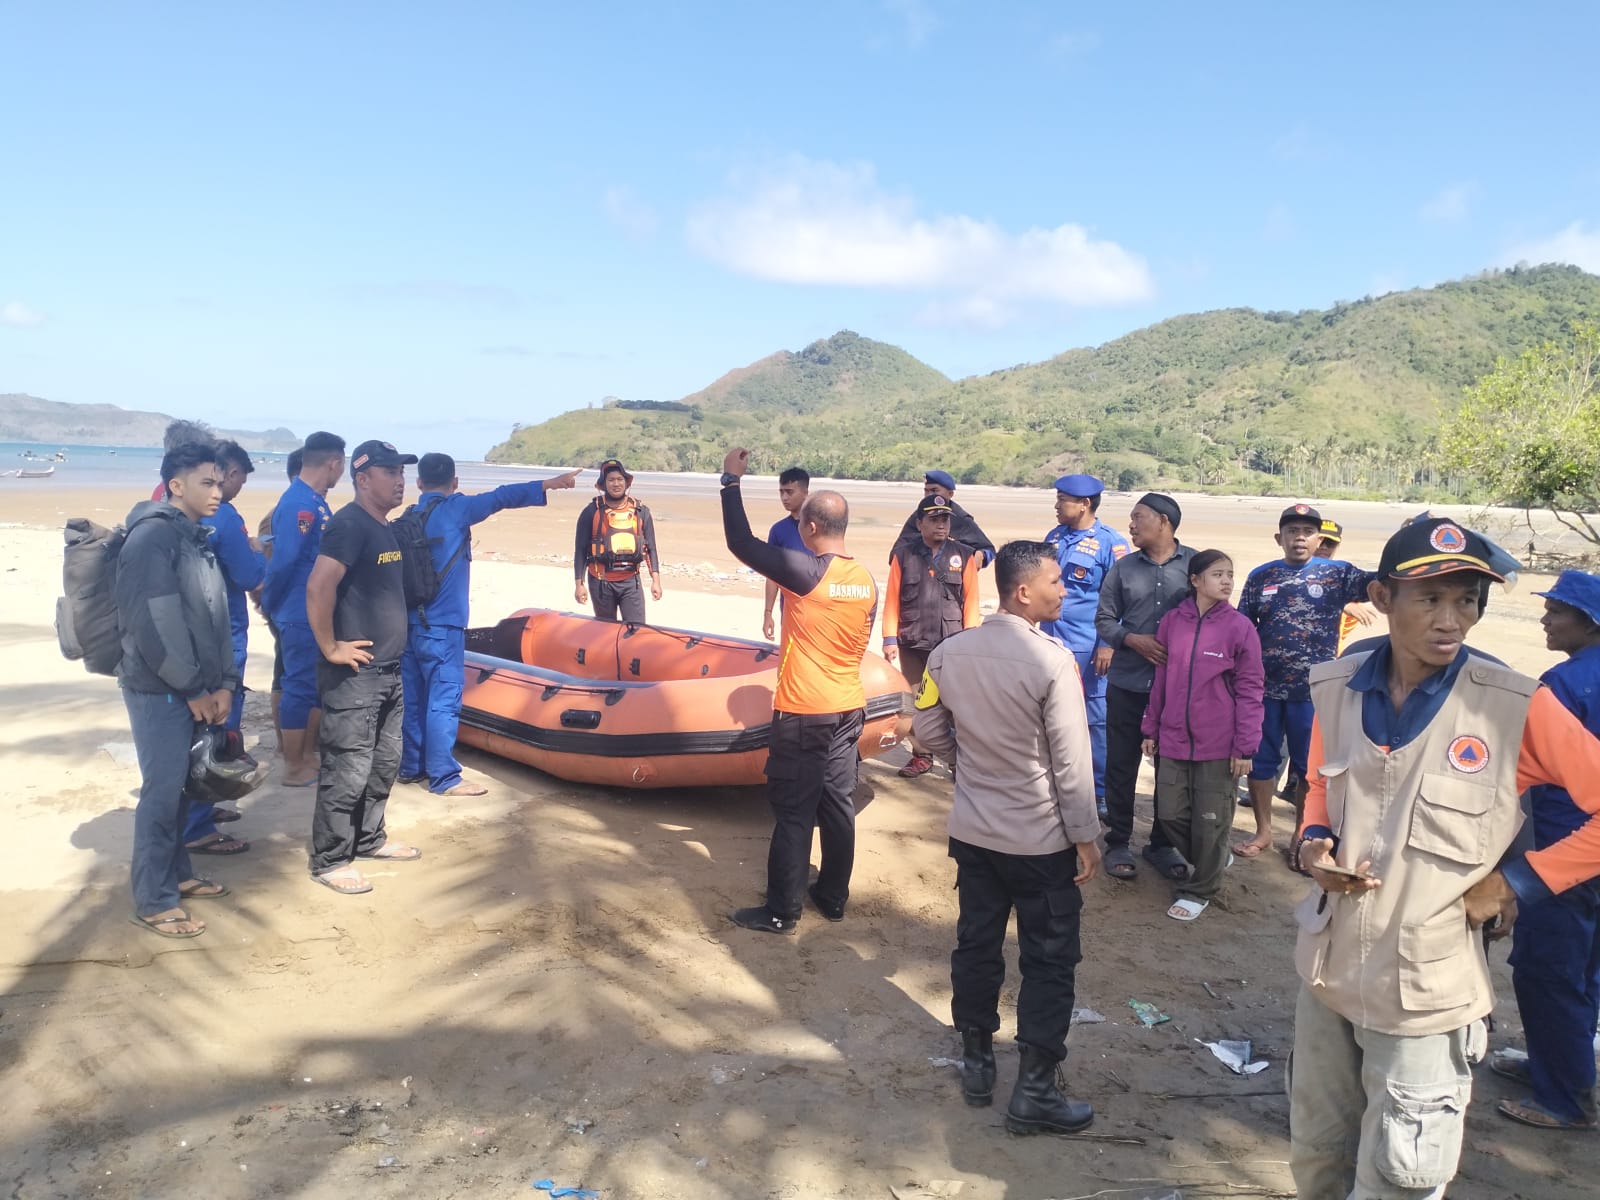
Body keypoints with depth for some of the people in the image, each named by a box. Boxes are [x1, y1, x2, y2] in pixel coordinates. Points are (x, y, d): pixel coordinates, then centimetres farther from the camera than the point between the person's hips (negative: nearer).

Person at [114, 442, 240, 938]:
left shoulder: (196, 539, 13)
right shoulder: (152, 537, -16)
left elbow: (215, 617, 14)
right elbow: (154, 625, -21)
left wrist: (224, 683, 5)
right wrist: (192, 688, -14)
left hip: (192, 691, 8)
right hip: (160, 691, -8)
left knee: (180, 787, 16)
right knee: (162, 792, -3)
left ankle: (177, 874, 29)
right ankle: (154, 901, 7)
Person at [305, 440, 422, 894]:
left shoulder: (386, 529, 13)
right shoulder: (350, 524, -17)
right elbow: (318, 587, -28)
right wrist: (330, 649, -21)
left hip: (389, 671, 10)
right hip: (353, 675, -10)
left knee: (385, 763, 19)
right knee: (348, 771, -2)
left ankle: (369, 838, 34)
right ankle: (329, 861, 11)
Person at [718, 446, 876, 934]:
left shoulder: (804, 571, -18)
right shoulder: (867, 580, 3)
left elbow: (741, 543, -13)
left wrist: (731, 481, -5)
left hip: (803, 713, -7)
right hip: (850, 709, 7)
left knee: (794, 813, 1)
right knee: (838, 805, 15)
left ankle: (781, 912, 10)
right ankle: (834, 897, 26)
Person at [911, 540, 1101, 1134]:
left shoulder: (949, 652, -4)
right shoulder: (1052, 661, -21)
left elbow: (927, 731, 6)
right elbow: (1071, 761, -17)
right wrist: (1086, 837, -7)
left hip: (972, 830, 5)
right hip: (1041, 839, -5)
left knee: (976, 946, 17)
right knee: (1049, 961, 8)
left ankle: (976, 1063, 32)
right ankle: (1034, 1092, 16)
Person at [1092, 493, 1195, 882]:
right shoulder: (1123, 567, 2)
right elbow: (1104, 619, 4)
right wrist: (1133, 640, -13)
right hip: (1127, 683, 1)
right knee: (1121, 764, 7)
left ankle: (1161, 843, 27)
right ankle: (1118, 843, 20)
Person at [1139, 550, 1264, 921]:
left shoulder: (1240, 627, -9)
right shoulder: (1172, 621, 1)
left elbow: (1249, 691, -7)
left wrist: (1245, 747, -10)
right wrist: (1151, 729, 10)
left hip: (1219, 746, -3)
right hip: (1173, 740, 4)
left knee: (1210, 822, 8)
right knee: (1170, 814, 10)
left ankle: (1200, 889, 27)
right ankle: (1212, 864, 37)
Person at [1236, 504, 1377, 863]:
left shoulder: (1337, 574, -1)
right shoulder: (1261, 576, 5)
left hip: (1312, 691, -2)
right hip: (1263, 687, 2)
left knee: (1309, 766, 9)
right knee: (1260, 760, 10)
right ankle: (1263, 831, 26)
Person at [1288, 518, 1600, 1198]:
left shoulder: (1515, 708, -17)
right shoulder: (1336, 688, -4)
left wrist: (1517, 884, -12)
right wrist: (1314, 844, -5)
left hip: (1426, 989, -4)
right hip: (1327, 970, 4)